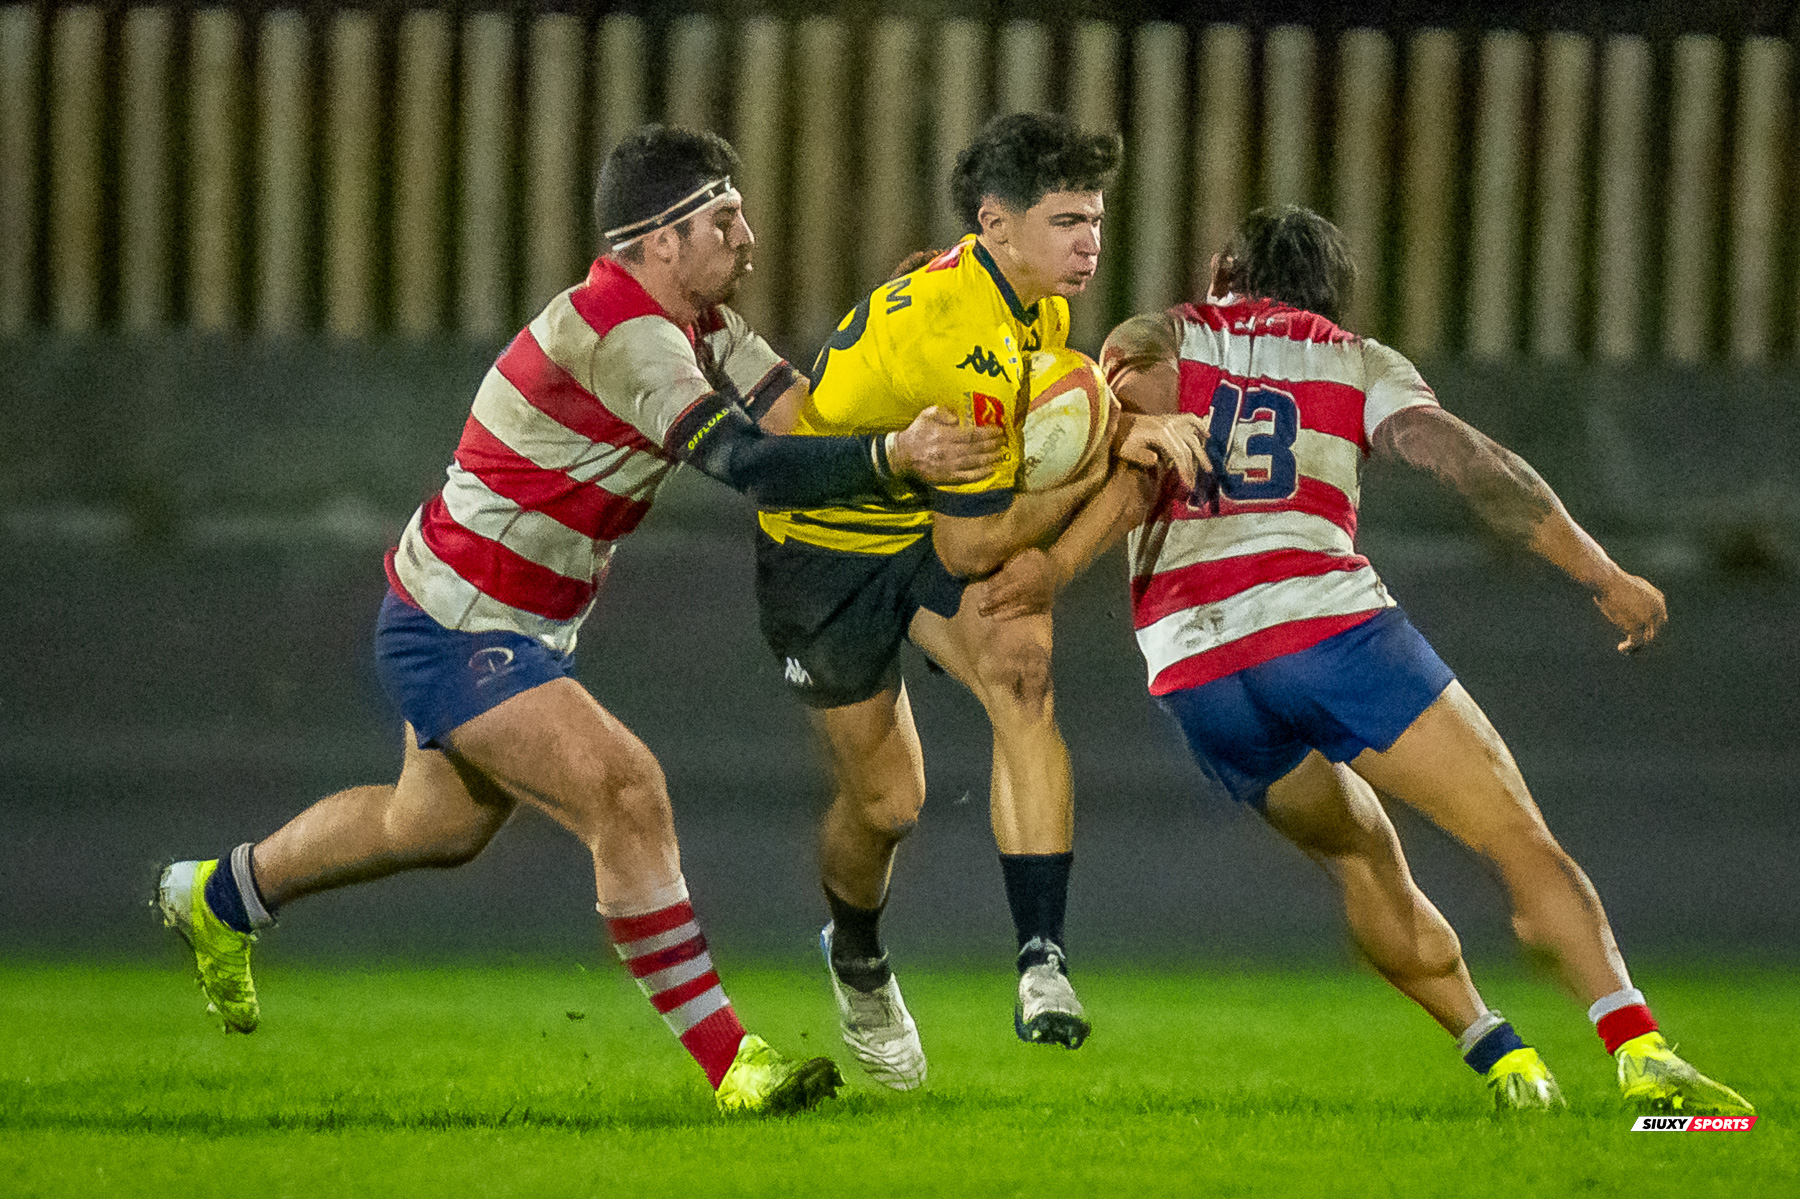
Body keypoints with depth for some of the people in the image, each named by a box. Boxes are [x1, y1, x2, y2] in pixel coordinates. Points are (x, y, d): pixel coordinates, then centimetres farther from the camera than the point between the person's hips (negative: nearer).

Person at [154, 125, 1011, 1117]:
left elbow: (808, 409, -2)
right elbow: (748, 466, -35)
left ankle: (221, 896, 49)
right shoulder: (619, 335, -27)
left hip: (514, 631, 11)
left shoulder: (697, 330, 4)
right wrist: (892, 460, -40)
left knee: (437, 827, 27)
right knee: (624, 793, -21)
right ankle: (727, 1063, -19)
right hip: (457, 634, -11)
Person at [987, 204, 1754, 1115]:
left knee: (1358, 858, 26)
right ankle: (1640, 1053, -21)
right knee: (1522, 842, -3)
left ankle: (1499, 1057, 18)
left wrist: (1059, 563, -11)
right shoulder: (1358, 361, 18)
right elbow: (1472, 464, 5)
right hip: (1328, 623, -2)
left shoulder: (1153, 341, 19)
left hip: (1196, 672, 2)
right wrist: (1603, 578, 7)